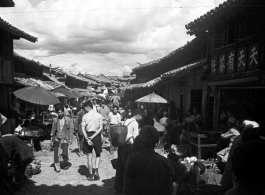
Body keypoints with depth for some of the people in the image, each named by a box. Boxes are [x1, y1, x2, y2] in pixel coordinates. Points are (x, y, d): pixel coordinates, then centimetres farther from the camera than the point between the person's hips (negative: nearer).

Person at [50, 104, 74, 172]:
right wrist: (52, 136, 9)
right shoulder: (55, 120, 7)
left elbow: (71, 129, 1)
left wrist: (70, 139, -3)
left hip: (64, 139, -2)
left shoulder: (69, 120, 0)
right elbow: (53, 129, 13)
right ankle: (57, 167, 10)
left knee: (65, 153, 1)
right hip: (57, 139, 2)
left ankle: (66, 164, 27)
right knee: (56, 153, -3)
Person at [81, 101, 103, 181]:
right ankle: (96, 170, -1)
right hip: (97, 136, 1)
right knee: (98, 154, 17)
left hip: (88, 136, -1)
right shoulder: (99, 115, -2)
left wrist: (87, 138, -16)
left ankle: (90, 174, 14)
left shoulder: (85, 116, -6)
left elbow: (83, 128, -12)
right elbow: (101, 128, -8)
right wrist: (93, 136, -10)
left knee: (89, 156, 9)